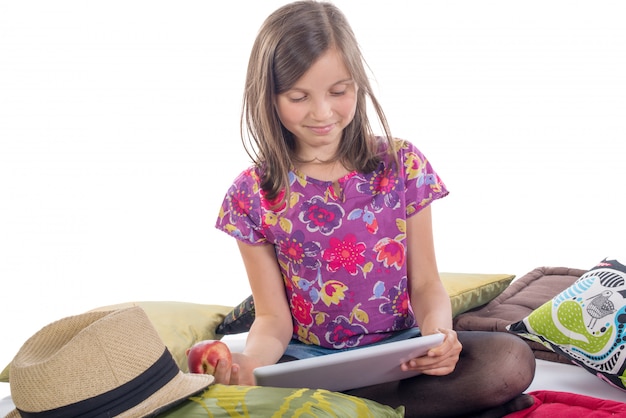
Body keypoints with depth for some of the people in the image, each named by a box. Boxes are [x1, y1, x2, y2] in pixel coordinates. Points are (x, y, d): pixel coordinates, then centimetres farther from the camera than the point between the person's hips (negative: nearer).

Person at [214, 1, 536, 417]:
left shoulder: (401, 164, -2)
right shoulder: (253, 195, -3)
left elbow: (426, 284, 1)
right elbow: (273, 317, -2)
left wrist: (438, 332, -22)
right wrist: (252, 359, -25)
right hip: (306, 358, -1)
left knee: (512, 361, -26)